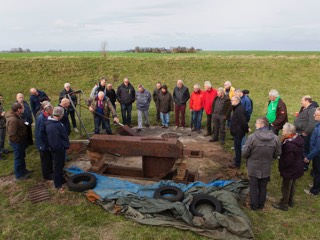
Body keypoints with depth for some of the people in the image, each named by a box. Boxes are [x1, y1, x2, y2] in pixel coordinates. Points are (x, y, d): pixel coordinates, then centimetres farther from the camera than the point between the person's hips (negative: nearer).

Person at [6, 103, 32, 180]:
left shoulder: (16, 116, 2)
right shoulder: (13, 120, -30)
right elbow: (12, 134, -30)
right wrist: (19, 140, -18)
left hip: (20, 141, 10)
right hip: (17, 142, -10)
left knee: (22, 156, 25)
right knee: (18, 158, 7)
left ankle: (23, 170, 45)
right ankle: (19, 175, 25)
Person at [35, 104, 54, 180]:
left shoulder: (46, 117, -2)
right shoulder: (40, 119, -28)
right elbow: (40, 134, -27)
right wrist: (47, 142, -19)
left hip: (48, 143, 8)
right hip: (43, 144, -8)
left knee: (50, 159, 24)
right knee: (45, 161, 10)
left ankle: (50, 171, 43)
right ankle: (46, 175, 28)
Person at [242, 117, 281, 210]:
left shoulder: (252, 137, -24)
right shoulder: (275, 138, -13)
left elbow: (244, 153, -18)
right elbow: (277, 154, -2)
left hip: (253, 168, -3)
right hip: (266, 168, 3)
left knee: (253, 187, 16)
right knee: (263, 187, 21)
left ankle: (254, 205, 28)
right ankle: (261, 204, 36)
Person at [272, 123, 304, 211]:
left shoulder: (289, 145, -36)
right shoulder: (298, 138, -6)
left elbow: (287, 161, -28)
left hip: (290, 170, -9)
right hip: (297, 168, 9)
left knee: (286, 187, 11)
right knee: (292, 185, 27)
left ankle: (283, 204, 30)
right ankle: (290, 201, 46)